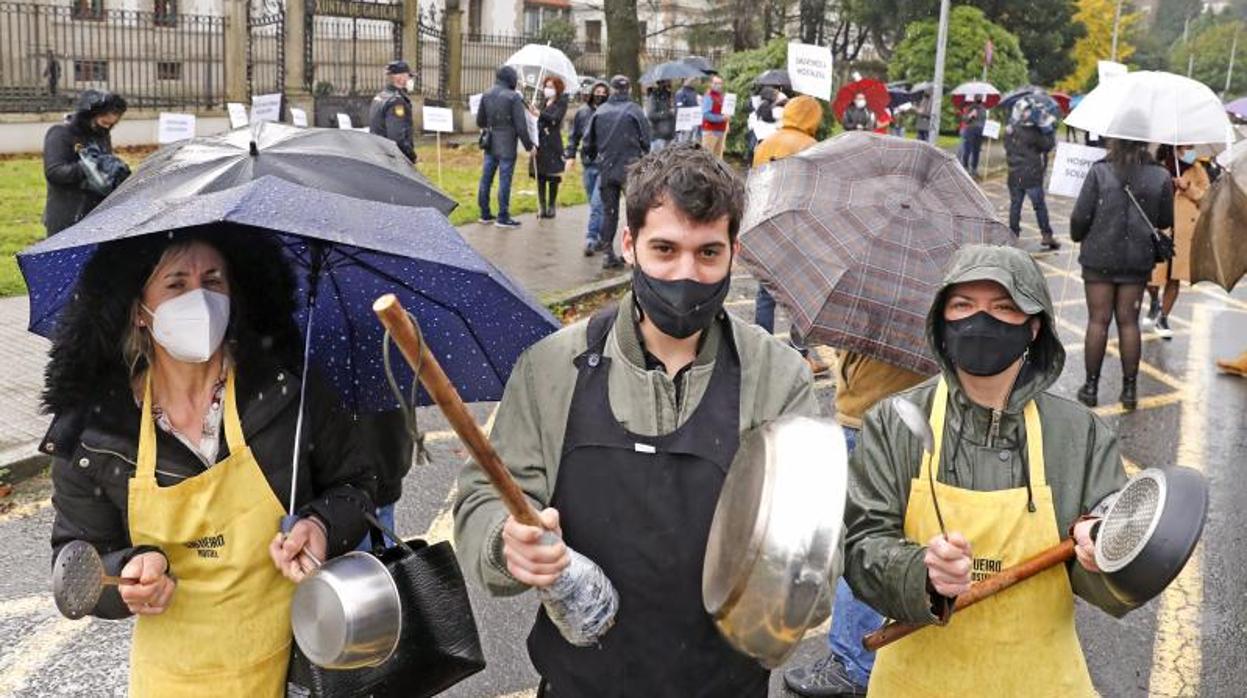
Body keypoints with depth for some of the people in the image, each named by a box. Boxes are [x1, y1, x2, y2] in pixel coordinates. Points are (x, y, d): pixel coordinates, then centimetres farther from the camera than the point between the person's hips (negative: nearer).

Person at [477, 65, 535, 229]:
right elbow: (521, 125, -14)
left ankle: (485, 214, 22)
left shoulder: (486, 94, 4)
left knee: (486, 178, 13)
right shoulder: (513, 97, -14)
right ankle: (503, 217, 5)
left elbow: (480, 120, 11)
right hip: (506, 145, -6)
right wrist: (528, 145, -4)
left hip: (490, 144, 6)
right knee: (504, 180, 0)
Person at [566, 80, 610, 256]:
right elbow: (574, 136, 14)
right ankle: (600, 237, 21)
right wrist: (570, 155, 5)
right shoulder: (582, 112, 7)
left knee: (597, 204, -10)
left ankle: (591, 239, -8)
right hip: (588, 164, 4)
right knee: (594, 203, 11)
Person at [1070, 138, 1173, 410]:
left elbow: (1080, 216, -11)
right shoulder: (1161, 178, -4)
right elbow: (1166, 221, 4)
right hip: (1138, 258, 2)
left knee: (1098, 320, 6)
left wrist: (1078, 235, 9)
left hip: (1100, 257, -2)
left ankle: (1091, 387, 12)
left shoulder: (1099, 172, -12)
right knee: (1128, 322, 10)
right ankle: (1129, 389, 15)